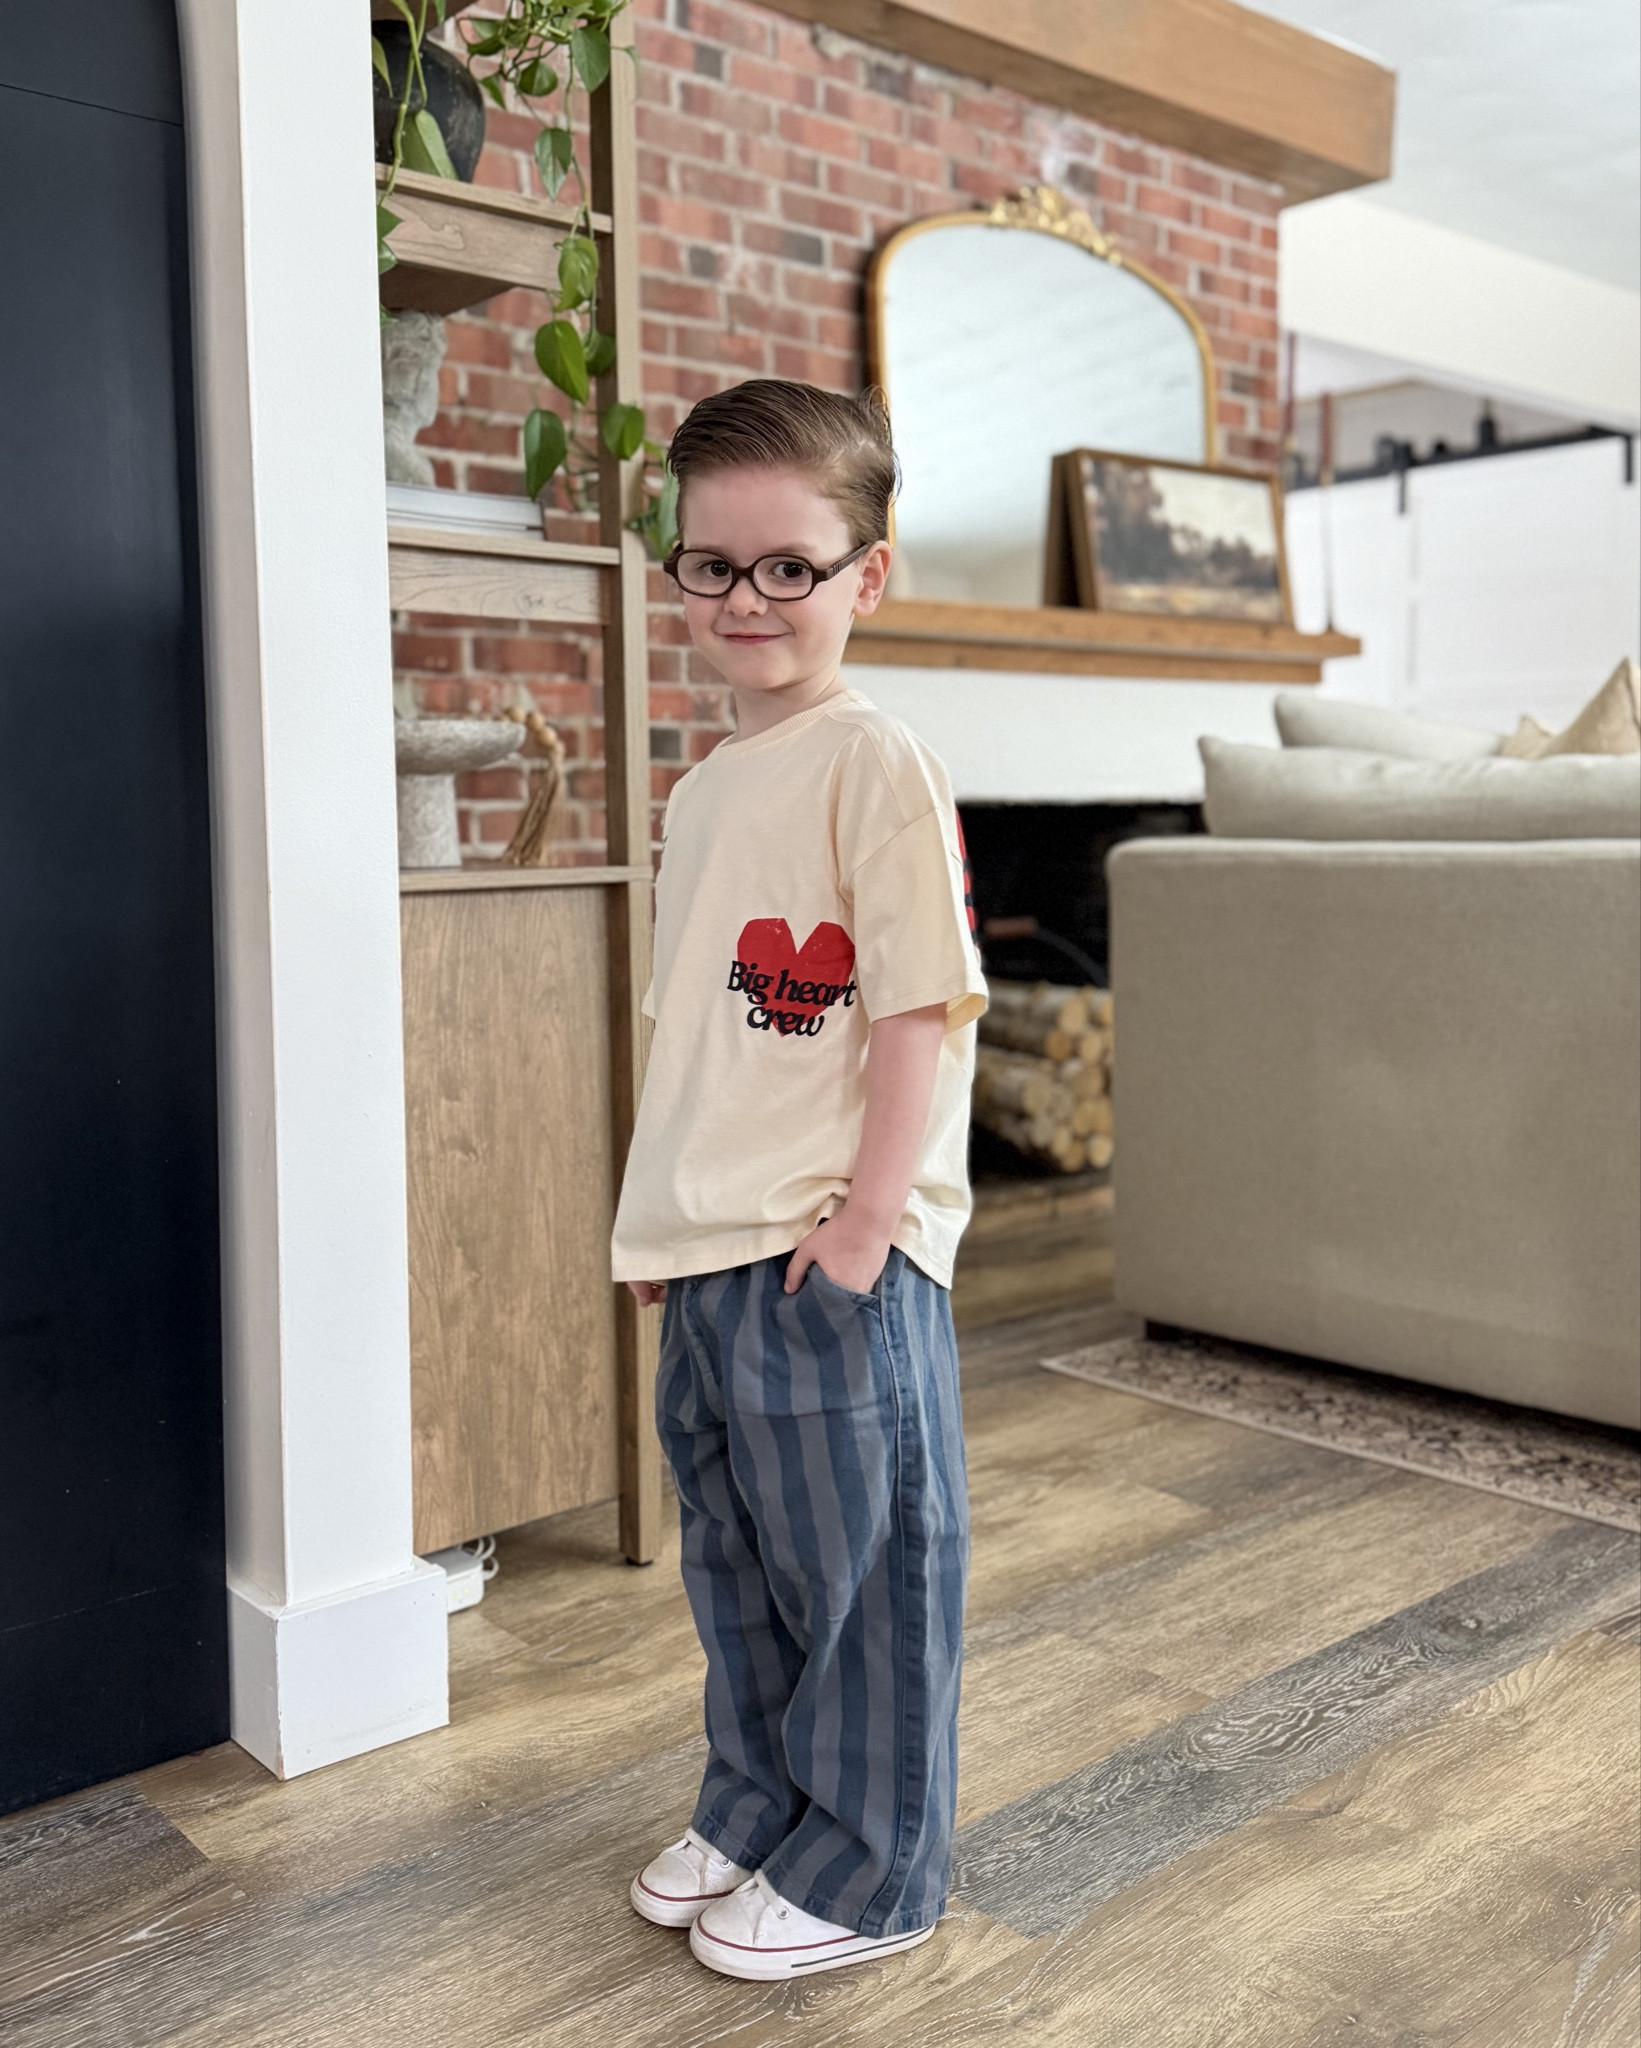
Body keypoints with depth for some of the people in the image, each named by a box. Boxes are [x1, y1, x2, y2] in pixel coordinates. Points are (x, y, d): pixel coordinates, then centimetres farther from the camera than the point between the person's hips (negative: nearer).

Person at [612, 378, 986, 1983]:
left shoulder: (876, 767, -11)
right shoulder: (700, 791, 13)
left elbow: (922, 1008, -16)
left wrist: (866, 1216, -19)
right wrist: (653, 1211, 17)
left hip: (833, 1255, -8)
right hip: (706, 1250, 8)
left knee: (861, 1562, 6)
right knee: (732, 1551, 20)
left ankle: (867, 1871, 25)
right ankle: (755, 1811, 40)